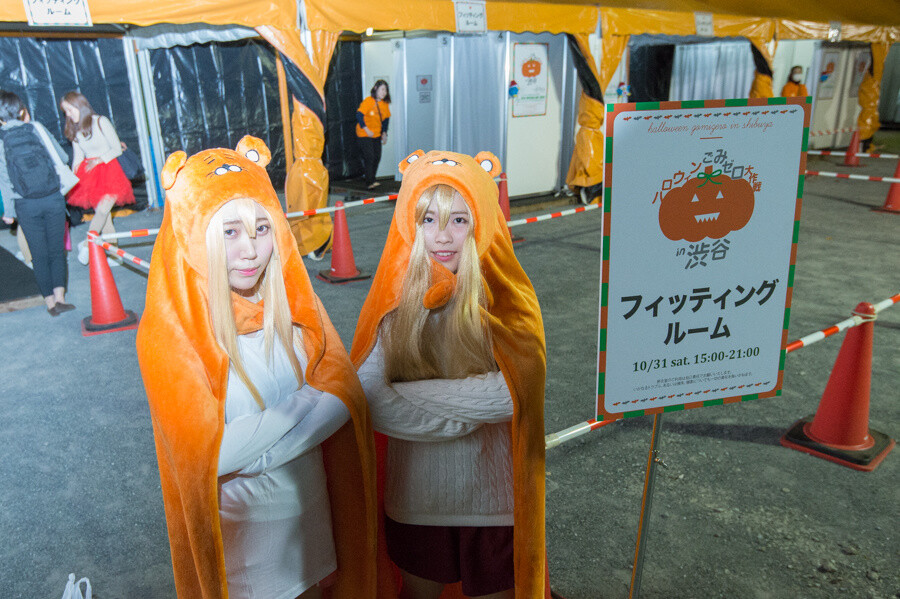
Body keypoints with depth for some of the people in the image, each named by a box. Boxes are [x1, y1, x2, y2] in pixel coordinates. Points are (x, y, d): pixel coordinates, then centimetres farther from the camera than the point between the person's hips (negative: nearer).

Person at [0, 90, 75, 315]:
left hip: (26, 205, 0)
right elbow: (62, 157, 10)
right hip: (54, 199, 0)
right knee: (56, 251, 7)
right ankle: (59, 297, -4)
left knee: (39, 255, 9)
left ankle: (50, 301, 12)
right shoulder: (36, 128, 1)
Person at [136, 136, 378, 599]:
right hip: (238, 526, -3)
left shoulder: (293, 305, -8)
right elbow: (207, 454, -24)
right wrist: (305, 401, -19)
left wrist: (245, 448, -23)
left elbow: (347, 398, -14)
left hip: (313, 511, 4)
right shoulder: (167, 333, -20)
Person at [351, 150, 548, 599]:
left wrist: (411, 392, -22)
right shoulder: (394, 303, -9)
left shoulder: (506, 301, -11)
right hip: (413, 495, 2)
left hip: (493, 495, -1)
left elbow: (514, 394, -24)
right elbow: (369, 401, -18)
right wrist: (468, 411, -20)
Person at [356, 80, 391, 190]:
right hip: (365, 135, -7)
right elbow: (359, 115, -17)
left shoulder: (385, 104, 6)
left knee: (377, 157, 4)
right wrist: (366, 129, -19)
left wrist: (384, 133, 12)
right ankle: (370, 182, -11)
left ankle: (371, 180, 15)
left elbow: (386, 118, 18)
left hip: (377, 135, 7)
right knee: (369, 157, -13)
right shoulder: (368, 101, -13)